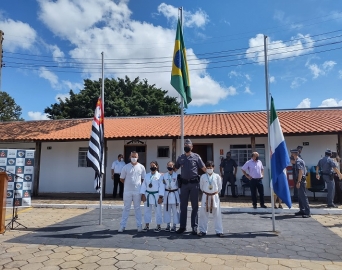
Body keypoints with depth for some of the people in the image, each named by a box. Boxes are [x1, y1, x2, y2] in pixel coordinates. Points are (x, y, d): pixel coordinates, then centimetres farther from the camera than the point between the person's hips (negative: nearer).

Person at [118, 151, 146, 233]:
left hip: (137, 191, 0)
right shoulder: (126, 167, -2)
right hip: (127, 191, 0)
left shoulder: (141, 167, 0)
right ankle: (122, 226, 16)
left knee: (137, 208, 11)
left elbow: (143, 179, 8)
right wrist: (128, 183, 7)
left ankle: (139, 225, 18)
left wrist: (138, 184, 2)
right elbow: (121, 179, 5)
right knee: (126, 208, 9)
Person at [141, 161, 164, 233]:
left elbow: (161, 187, -9)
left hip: (156, 195, -4)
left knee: (158, 211, 4)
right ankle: (147, 225, 24)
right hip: (147, 195, 4)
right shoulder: (147, 175, 8)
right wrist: (143, 194, -2)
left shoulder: (159, 176, -6)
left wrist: (160, 197, -13)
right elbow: (144, 185, 6)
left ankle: (158, 226, 18)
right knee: (146, 210, 11)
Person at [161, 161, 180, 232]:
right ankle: (168, 225, 23)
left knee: (175, 210, 2)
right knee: (167, 210, 10)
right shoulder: (164, 175, 3)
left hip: (175, 194, -2)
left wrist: (180, 195, -3)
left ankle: (174, 225, 14)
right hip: (167, 194, 3)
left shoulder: (177, 175, -6)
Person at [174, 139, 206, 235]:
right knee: (183, 205, 9)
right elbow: (175, 169, 16)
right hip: (184, 183, 3)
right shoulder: (180, 157, 9)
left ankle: (194, 227, 15)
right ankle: (182, 226, 20)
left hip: (194, 183, -2)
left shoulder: (196, 156, 0)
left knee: (195, 206, 5)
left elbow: (204, 168, -1)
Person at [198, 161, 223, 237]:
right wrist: (205, 192, 8)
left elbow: (220, 187, 7)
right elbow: (201, 186, 9)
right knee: (203, 214, 5)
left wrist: (216, 192, 5)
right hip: (205, 196, 1)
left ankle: (219, 231, 15)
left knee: (217, 214, 4)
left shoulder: (217, 176, -4)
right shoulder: (203, 176, -2)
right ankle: (203, 230, 18)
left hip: (214, 196, -1)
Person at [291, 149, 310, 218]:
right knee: (300, 196, 15)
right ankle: (302, 210, 24)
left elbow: (301, 172, -22)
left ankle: (307, 212, -4)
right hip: (301, 180, 10)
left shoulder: (298, 161, -15)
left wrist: (298, 182, -22)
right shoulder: (297, 161, 14)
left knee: (303, 196, -7)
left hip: (301, 181, -10)